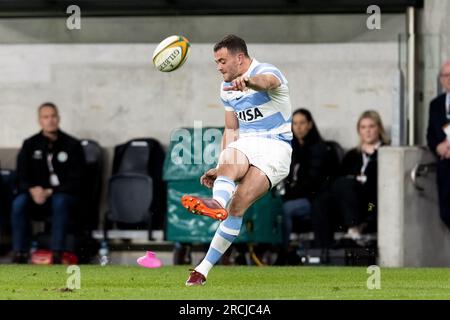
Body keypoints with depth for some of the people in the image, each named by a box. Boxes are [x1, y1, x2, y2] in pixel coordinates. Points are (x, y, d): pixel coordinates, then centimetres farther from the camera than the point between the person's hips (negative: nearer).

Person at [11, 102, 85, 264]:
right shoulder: (30, 144, 6)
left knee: (60, 201, -38)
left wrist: (51, 192, -19)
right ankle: (19, 255, -32)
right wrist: (33, 190, -19)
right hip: (37, 194, 2)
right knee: (19, 203, -30)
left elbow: (76, 181, -6)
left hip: (64, 194, -2)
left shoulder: (72, 145, -2)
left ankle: (57, 255, -40)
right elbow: (22, 177, 4)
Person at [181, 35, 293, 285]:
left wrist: (248, 81, -62)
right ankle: (218, 203, -67)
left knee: (238, 204, -23)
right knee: (229, 165, -33)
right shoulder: (227, 88, 15)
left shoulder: (267, 72, -11)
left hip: (275, 146, -6)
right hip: (245, 143, 6)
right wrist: (219, 168, 15)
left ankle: (204, 268, -29)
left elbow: (266, 82, -38)